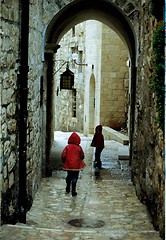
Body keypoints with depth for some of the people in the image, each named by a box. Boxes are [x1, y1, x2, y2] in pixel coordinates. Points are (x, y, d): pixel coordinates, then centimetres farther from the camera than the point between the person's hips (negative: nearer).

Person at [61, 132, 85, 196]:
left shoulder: (67, 147, -9)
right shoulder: (79, 148, -9)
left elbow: (63, 156, -10)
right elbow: (82, 156, 0)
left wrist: (64, 162, 6)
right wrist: (80, 161, 20)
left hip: (68, 165, 2)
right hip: (76, 166, -2)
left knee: (69, 176, 22)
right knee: (74, 178, 6)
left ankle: (67, 189, 30)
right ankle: (73, 192, 6)